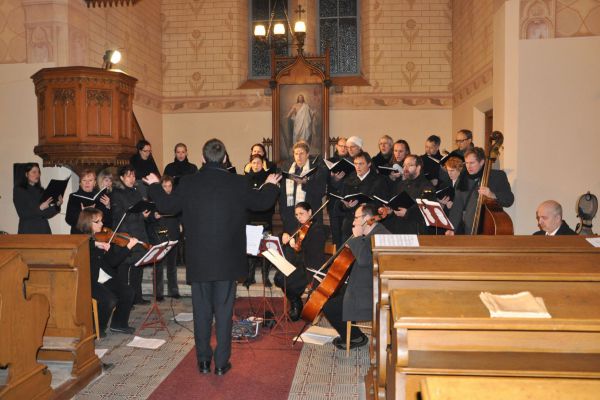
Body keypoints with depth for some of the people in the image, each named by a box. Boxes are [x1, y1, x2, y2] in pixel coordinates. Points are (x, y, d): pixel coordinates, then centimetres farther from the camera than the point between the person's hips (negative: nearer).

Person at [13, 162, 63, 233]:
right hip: (27, 231, -4)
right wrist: (40, 208, -20)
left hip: (43, 230, 4)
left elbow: (46, 214, 9)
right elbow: (22, 214, -9)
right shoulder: (18, 190, 1)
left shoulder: (40, 190, 12)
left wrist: (57, 205, -6)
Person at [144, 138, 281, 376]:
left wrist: (154, 185, 27)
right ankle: (221, 363, 15)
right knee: (224, 310, 8)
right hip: (227, 260, -1)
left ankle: (203, 361, 23)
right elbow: (262, 203, 6)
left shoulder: (188, 183, -5)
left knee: (201, 310, 13)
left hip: (198, 260, 1)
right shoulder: (237, 183, -7)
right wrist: (271, 185, 28)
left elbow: (167, 206, 8)